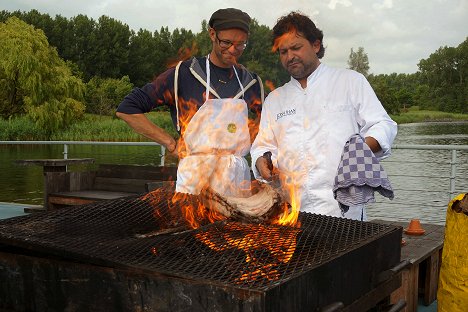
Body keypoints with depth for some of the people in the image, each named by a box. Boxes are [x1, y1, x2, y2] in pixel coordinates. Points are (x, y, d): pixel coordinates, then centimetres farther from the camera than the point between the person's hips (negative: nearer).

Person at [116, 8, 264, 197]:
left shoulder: (252, 83, 10)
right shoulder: (184, 74, -2)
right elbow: (127, 109, -2)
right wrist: (171, 144, -5)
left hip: (238, 180, 4)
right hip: (194, 178, -3)